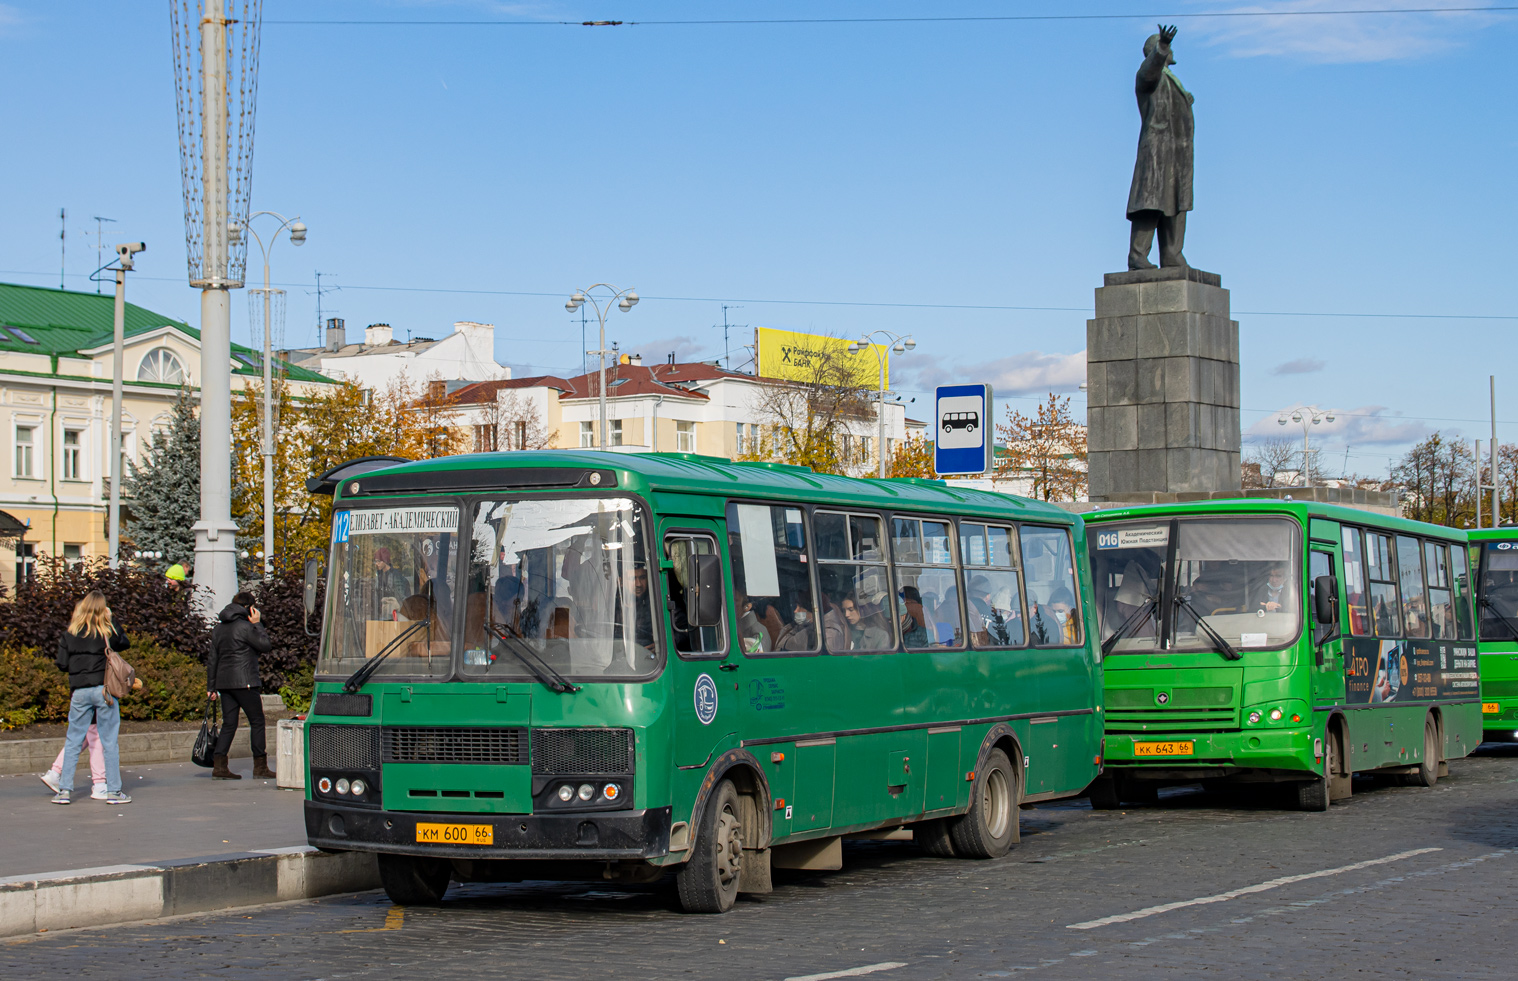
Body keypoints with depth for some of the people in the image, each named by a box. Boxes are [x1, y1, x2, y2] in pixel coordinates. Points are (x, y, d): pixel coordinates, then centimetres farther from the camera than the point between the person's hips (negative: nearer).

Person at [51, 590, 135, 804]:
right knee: (109, 742, 3)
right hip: (104, 688, -2)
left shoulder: (69, 634, 1)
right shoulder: (106, 631, -4)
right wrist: (111, 620, 17)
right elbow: (125, 643, 14)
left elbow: (62, 664, 1)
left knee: (73, 741, 9)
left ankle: (65, 789, 7)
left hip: (79, 691, 2)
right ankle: (113, 791, 3)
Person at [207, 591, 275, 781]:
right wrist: (257, 624, 1)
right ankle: (260, 766, 2)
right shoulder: (245, 627, -9)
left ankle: (219, 765, -2)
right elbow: (266, 646, -8)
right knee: (257, 721, 1)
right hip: (244, 683, -7)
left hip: (224, 682, 7)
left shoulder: (219, 629, 16)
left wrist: (211, 687, 18)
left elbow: (212, 660, 16)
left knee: (229, 723, 7)